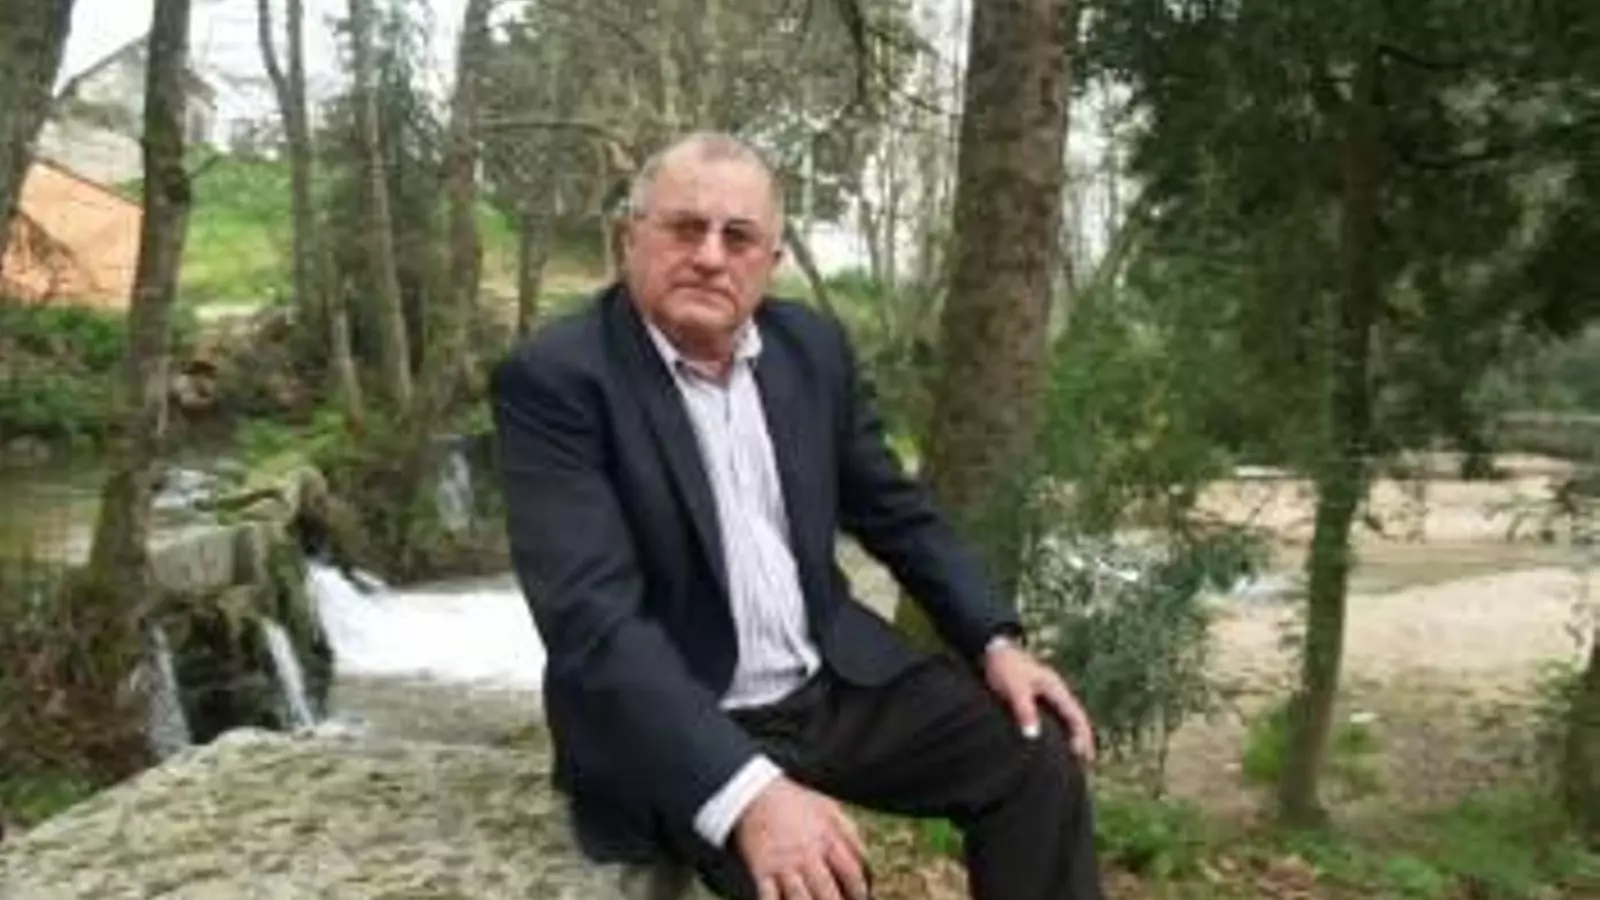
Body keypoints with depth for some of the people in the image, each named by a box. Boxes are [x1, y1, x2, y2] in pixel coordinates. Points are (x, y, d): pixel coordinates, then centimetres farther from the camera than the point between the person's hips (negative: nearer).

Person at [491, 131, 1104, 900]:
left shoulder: (811, 345, 3)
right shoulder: (553, 378, -15)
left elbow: (897, 512, 12)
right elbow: (591, 613, -25)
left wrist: (997, 642, -2)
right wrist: (746, 791, -35)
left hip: (835, 681, 6)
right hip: (676, 732, -5)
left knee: (1039, 755, -3)